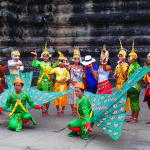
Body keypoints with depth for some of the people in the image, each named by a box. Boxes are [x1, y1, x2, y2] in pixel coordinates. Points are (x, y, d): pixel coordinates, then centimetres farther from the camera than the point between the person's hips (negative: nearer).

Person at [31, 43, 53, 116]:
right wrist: (35, 57, -14)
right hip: (42, 81, -2)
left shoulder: (51, 64, 10)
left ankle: (46, 110, 15)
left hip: (49, 82, 3)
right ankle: (43, 110, 1)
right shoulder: (40, 63, 3)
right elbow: (34, 64, -14)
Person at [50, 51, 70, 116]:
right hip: (57, 84, -1)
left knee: (63, 97, 0)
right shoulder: (56, 69, 4)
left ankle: (62, 110, 13)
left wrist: (66, 78, -11)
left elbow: (68, 76, 6)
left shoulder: (66, 69, 7)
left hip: (64, 84, 1)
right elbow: (50, 72, 1)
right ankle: (58, 110, 8)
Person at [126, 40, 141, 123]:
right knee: (132, 102, 13)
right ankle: (132, 117, 21)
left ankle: (135, 118, 2)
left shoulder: (137, 66, -12)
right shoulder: (130, 66, 15)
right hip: (131, 86, 9)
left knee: (135, 102, -3)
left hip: (135, 87, -9)